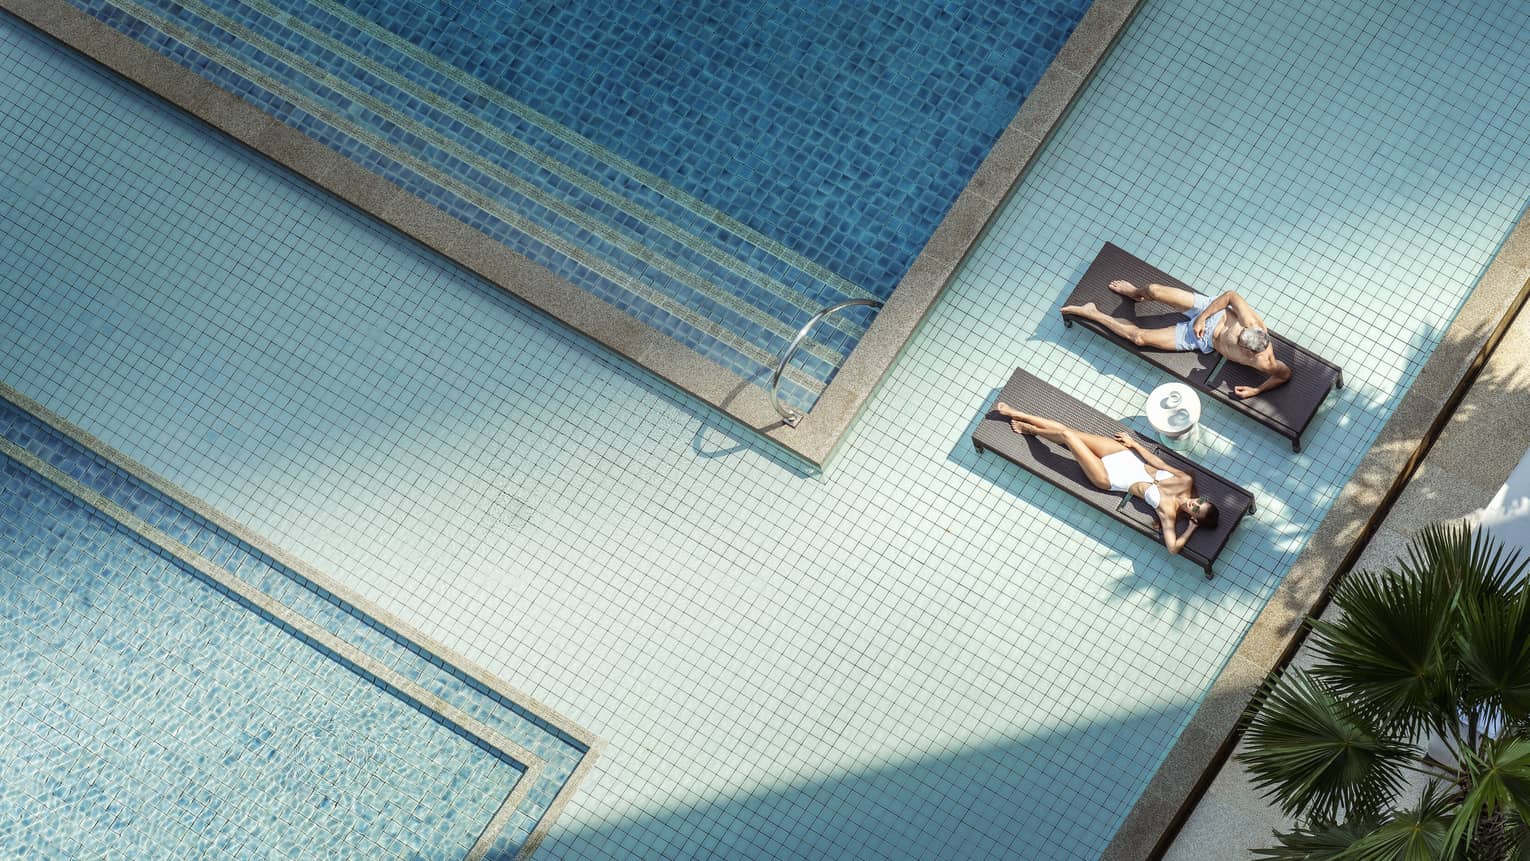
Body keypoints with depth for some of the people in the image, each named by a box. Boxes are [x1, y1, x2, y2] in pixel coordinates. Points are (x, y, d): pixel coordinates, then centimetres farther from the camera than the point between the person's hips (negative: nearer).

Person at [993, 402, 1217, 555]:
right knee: (1066, 432, 5)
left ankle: (1029, 429, 24)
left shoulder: (1169, 513, -23)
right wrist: (1134, 443, 4)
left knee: (1067, 435, -8)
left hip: (1109, 477, -4)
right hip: (1126, 456, 4)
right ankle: (1017, 415, 25)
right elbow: (1157, 462, 0)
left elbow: (1173, 547, -33)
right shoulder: (1186, 481, -11)